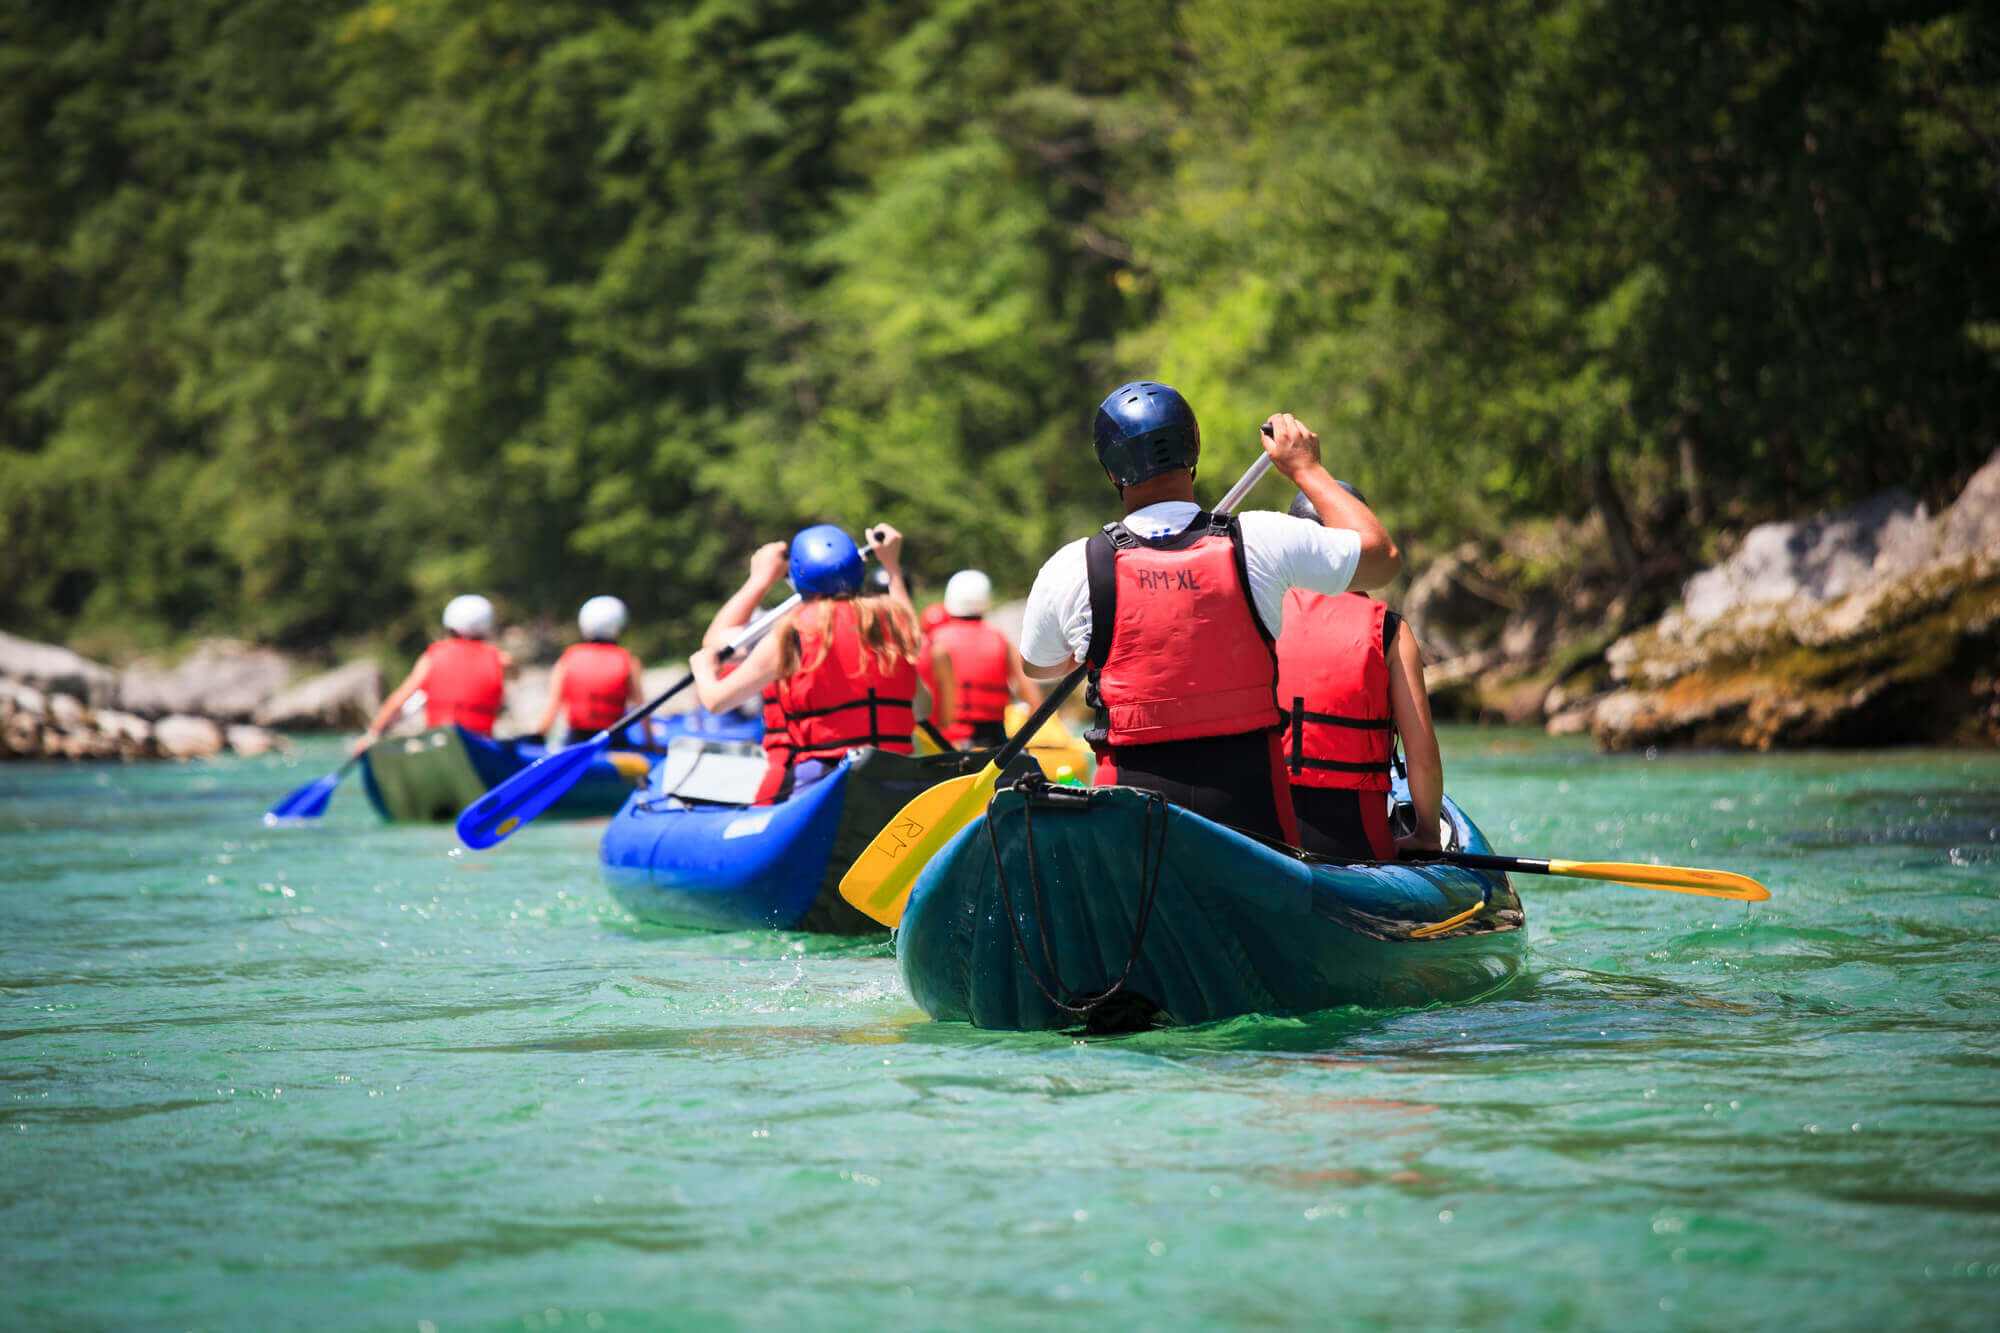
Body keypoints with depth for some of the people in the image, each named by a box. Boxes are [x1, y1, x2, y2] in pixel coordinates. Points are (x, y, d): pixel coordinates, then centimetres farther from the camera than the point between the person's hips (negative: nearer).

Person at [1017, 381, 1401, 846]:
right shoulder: (1262, 542, -3)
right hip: (1249, 801, 0)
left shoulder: (1070, 569, -2)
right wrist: (1306, 468, 25)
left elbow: (1037, 666, 19)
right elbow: (1383, 556, 15)